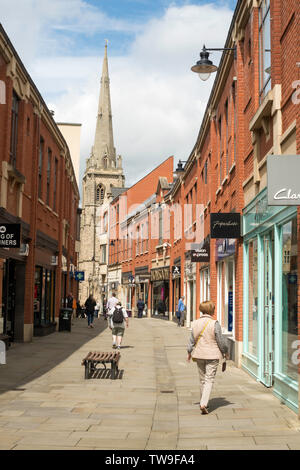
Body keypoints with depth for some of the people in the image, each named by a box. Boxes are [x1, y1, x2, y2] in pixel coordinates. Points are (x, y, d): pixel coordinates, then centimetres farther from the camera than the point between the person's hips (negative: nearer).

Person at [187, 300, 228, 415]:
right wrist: (225, 352, 7)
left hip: (199, 355, 5)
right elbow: (221, 341, -8)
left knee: (202, 379, 17)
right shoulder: (214, 324, -14)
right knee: (209, 380, -2)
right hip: (212, 355, -5)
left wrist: (189, 352, 19)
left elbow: (192, 340, 7)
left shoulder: (195, 323, 0)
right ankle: (204, 404, -14)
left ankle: (203, 402, 28)